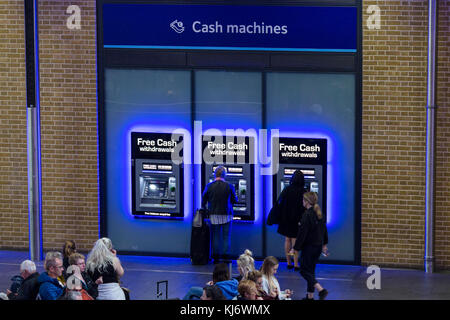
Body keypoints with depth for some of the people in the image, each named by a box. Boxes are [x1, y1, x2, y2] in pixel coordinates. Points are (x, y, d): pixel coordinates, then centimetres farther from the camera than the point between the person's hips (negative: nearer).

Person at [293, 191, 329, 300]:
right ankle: (310, 295, 18)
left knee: (304, 270, -1)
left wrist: (296, 248, -15)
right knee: (311, 270, 16)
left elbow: (302, 233, -19)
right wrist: (324, 244, 28)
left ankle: (321, 289, -15)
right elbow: (324, 229, 17)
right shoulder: (319, 213, 8)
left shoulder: (307, 214, -18)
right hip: (318, 246, 8)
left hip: (309, 246, -8)